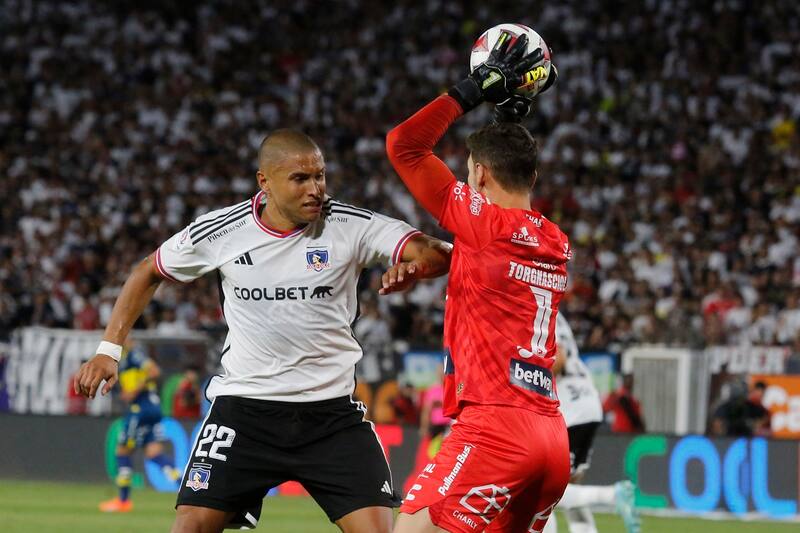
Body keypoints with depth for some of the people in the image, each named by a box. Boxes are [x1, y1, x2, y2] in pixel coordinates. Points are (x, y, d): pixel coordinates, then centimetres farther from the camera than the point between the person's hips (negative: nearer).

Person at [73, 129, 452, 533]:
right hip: (243, 406, 0)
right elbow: (148, 273, 13)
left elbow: (438, 256, -17)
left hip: (332, 412, 0)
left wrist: (414, 265, -40)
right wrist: (109, 348, 6)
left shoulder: (351, 226, -8)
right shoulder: (218, 231, -4)